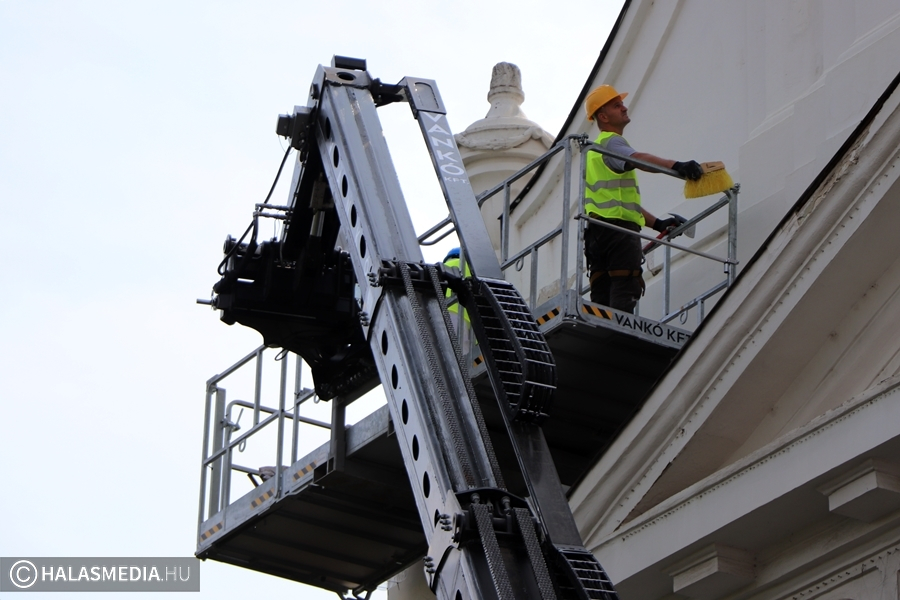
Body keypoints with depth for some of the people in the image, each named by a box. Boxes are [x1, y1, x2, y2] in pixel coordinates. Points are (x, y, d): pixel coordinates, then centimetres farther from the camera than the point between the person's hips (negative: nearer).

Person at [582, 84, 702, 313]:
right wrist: (677, 166, -39)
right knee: (624, 294, -18)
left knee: (602, 297, 5)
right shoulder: (611, 142, -2)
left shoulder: (596, 149, 31)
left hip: (597, 232, 10)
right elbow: (639, 159, -26)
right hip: (619, 227, -10)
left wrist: (658, 224, 28)